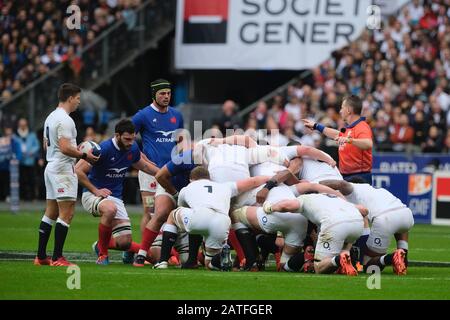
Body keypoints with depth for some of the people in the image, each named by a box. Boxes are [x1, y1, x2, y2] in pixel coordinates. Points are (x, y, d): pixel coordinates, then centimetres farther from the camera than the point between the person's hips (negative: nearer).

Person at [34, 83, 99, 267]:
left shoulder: (50, 117, 15)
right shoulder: (65, 120, -16)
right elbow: (65, 148, -24)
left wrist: (76, 150, 24)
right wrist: (84, 156, -12)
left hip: (51, 167, 10)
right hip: (63, 168, -10)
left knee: (51, 213, 13)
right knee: (66, 214, -9)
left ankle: (41, 256, 14)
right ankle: (57, 258, -11)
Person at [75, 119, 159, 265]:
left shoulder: (132, 149, 0)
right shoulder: (104, 149, -19)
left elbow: (143, 165, 23)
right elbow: (78, 170, -18)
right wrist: (95, 190, -20)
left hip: (116, 197, 6)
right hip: (93, 195, -6)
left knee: (124, 243, -6)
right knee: (110, 209, -41)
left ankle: (102, 244, 30)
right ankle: (102, 253, -23)